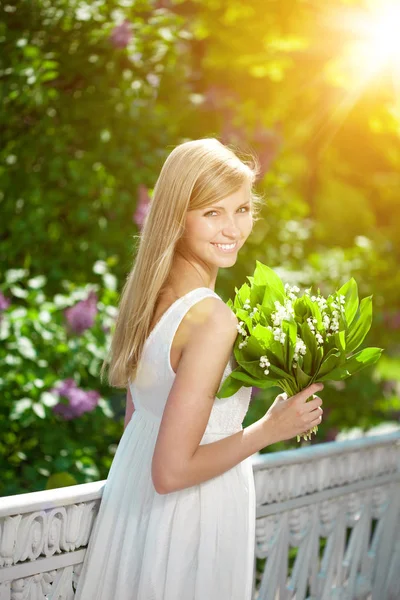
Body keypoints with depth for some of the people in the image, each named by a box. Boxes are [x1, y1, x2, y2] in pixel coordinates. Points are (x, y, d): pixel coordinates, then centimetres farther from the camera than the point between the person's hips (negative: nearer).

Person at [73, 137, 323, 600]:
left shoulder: (146, 291, -3)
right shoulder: (213, 322, -28)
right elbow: (172, 472, -26)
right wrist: (270, 429, -18)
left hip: (130, 492, 8)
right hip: (191, 522, -8)